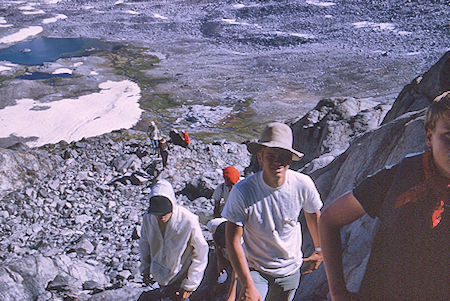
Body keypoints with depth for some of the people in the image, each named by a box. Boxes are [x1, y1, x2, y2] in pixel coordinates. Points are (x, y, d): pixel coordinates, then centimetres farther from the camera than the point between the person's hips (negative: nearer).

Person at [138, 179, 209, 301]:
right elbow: (144, 244, 7)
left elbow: (201, 253, -17)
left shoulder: (188, 221, -28)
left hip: (180, 280, -4)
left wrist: (189, 285, -13)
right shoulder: (148, 218, -14)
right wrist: (145, 268, 11)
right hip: (160, 277, 5)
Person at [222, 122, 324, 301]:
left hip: (290, 270, 3)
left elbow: (313, 214, 4)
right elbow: (233, 241, -19)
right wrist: (247, 285, -22)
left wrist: (319, 249, 17)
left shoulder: (303, 184, -17)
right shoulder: (242, 192, -25)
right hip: (254, 268, -2)